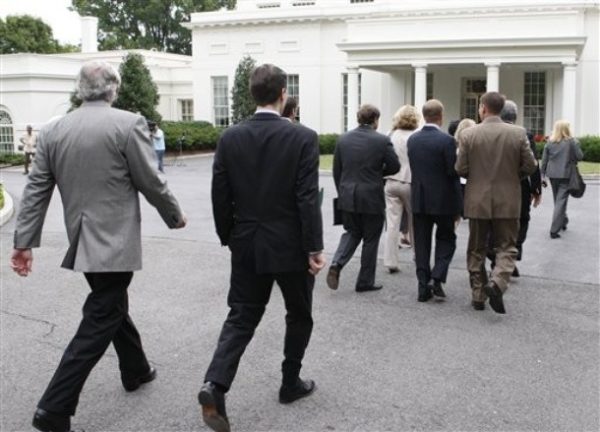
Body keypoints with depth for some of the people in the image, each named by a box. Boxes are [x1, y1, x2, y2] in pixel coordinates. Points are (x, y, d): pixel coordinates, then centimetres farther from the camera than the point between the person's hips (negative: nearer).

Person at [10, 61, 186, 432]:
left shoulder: (52, 130, 4)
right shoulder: (129, 124, -12)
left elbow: (36, 190, 3)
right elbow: (151, 183, -10)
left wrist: (24, 241, 7)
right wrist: (175, 216, 6)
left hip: (83, 241, 7)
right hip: (115, 241, -6)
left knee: (113, 308, 23)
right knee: (98, 324, 0)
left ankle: (136, 370, 41)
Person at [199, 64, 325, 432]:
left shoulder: (230, 138, -2)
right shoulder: (303, 138, -12)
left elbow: (220, 196, 1)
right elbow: (308, 198, -16)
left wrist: (229, 238, 14)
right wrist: (315, 247, -10)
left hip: (247, 245, 3)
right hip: (290, 246, -3)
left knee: (241, 317, 10)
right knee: (299, 316, 18)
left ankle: (215, 384, -7)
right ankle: (291, 383, 29)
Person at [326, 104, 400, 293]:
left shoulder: (343, 139, 2)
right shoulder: (382, 141, -9)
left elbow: (336, 170, 6)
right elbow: (394, 166, -5)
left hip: (347, 197, 4)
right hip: (372, 198, -4)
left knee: (352, 233, 21)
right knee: (370, 239, 9)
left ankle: (336, 264, -3)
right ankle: (365, 281, 16)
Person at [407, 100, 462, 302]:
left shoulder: (412, 139, 1)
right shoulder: (446, 140, -14)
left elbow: (413, 167, 6)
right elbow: (453, 171, -14)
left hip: (419, 199, 4)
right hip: (442, 200, -4)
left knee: (422, 242, 10)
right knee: (446, 240, 13)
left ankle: (424, 286, 11)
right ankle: (436, 279, -1)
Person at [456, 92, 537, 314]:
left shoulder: (468, 134, -8)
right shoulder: (518, 133, -5)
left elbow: (460, 169, -6)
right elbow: (530, 167, -3)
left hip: (477, 201, 0)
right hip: (508, 201, 0)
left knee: (476, 249, 13)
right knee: (506, 247, 10)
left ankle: (478, 295, 17)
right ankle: (497, 283, -14)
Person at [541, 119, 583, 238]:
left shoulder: (550, 142, 3)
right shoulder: (571, 141, -8)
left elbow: (544, 160, 4)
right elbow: (579, 156, -6)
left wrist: (543, 175, 11)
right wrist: (577, 145, 11)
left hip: (553, 175, 4)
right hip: (566, 175, -4)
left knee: (557, 200, 20)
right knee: (561, 201, -4)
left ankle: (563, 222, 36)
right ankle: (554, 230, -11)